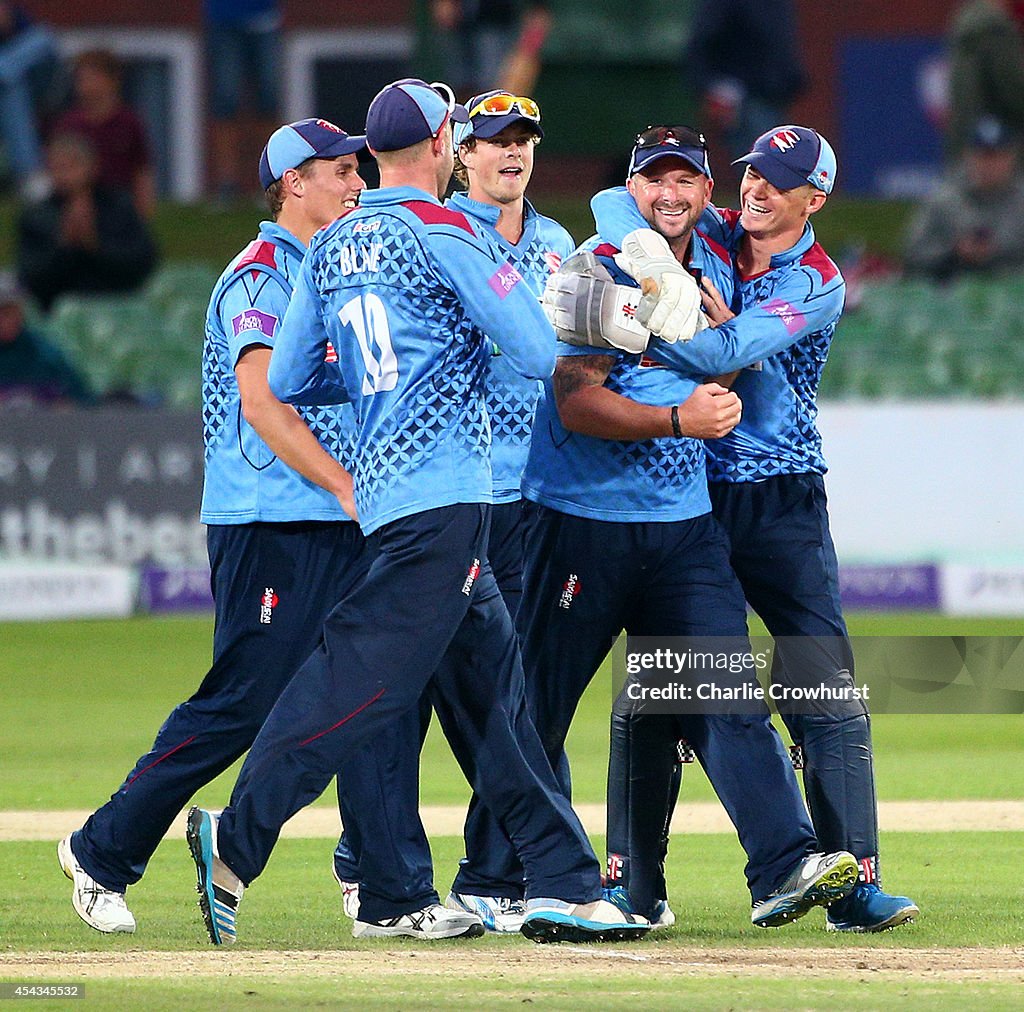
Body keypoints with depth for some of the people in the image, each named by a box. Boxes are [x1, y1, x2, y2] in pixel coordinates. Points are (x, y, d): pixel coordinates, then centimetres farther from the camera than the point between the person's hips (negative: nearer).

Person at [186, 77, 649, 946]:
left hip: (382, 488, 9)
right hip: (441, 491, -9)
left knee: (492, 690, 9)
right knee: (366, 674, -13)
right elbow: (540, 354, -9)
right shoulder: (443, 231, -6)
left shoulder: (330, 248, 15)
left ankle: (565, 886, 9)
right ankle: (238, 837, -18)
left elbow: (287, 383, 16)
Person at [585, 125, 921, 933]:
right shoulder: (709, 236, 8)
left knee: (827, 696, -9)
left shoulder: (817, 287, -7)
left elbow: (728, 351, -20)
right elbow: (618, 202, 0)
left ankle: (854, 884, -11)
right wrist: (662, 275, -16)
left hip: (780, 501, -3)